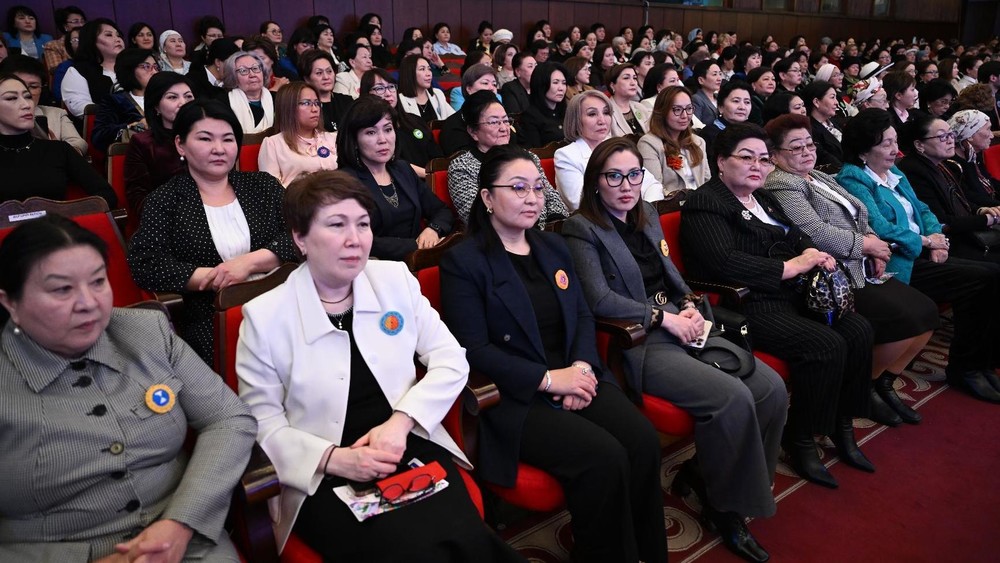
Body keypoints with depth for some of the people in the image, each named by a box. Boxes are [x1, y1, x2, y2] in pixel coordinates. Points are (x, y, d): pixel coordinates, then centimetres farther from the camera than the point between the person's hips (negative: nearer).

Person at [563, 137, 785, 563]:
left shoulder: (647, 216, 18)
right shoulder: (581, 229, -6)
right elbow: (599, 299, -17)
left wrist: (690, 306, 3)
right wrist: (665, 317, -15)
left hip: (680, 329, 8)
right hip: (636, 342, -8)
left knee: (772, 388, -9)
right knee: (733, 397, -24)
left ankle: (702, 475, 9)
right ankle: (723, 505, 0)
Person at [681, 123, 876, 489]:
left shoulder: (763, 199, 21)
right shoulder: (705, 204, -8)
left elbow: (798, 238, 23)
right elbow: (724, 261, -23)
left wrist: (816, 255, -2)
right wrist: (790, 267, -18)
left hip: (790, 295, 9)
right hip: (746, 305, -9)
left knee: (858, 331, -8)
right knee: (826, 345, -23)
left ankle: (842, 428, 8)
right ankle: (800, 442, -5)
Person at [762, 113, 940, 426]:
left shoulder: (820, 178, 20)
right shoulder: (781, 186, -11)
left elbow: (860, 221, 23)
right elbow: (816, 234, -22)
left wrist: (875, 246, 2)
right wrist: (865, 244, -10)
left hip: (864, 271, 10)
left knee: (927, 312, -1)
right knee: (906, 319, -19)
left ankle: (884, 382, 14)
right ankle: (867, 386, 5)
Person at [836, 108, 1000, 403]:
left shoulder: (894, 173, 20)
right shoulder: (853, 179, -9)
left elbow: (922, 210, 20)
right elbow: (879, 228, -19)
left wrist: (937, 236, -1)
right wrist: (925, 241, -8)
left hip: (920, 255, 9)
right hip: (897, 265, -8)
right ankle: (963, 367, -2)